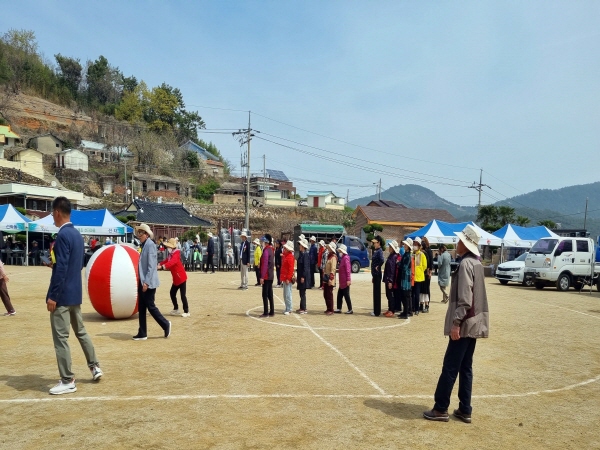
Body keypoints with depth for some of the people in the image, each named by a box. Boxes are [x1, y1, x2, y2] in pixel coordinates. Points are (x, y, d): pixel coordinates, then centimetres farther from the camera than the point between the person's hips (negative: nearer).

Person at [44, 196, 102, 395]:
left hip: (63, 295, -9)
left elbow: (61, 269, -22)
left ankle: (68, 381, 7)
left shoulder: (63, 235, -18)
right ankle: (95, 366, 28)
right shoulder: (77, 234, 10)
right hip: (75, 293, 9)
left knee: (60, 338, 0)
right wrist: (54, 264, 25)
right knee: (80, 331, 20)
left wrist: (52, 296, -18)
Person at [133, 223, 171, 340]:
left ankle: (166, 324, 15)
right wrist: (142, 282, 16)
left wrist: (146, 282, -22)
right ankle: (142, 334, 16)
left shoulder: (150, 245, -13)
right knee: (141, 308, 10)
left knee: (150, 306, -2)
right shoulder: (144, 245, 14)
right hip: (142, 282, 9)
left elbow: (151, 265, -19)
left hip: (148, 283, -9)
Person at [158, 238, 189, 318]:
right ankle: (176, 309, 30)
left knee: (183, 295, -7)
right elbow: (167, 261, 10)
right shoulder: (170, 254, 11)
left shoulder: (176, 254, -18)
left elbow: (172, 262, -34)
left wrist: (163, 266, -45)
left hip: (181, 278, -9)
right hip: (176, 279, 9)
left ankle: (186, 312, 3)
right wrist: (159, 264, -8)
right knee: (172, 293, 16)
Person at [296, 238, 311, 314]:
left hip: (304, 277, -9)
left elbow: (305, 266, -19)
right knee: (302, 293, 15)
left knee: (303, 293, -4)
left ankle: (303, 309, 2)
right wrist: (298, 276, 20)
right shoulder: (302, 254, 12)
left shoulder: (305, 254, -15)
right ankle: (302, 308, 22)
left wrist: (303, 277, -20)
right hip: (301, 276, 9)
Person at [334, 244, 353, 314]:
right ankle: (339, 309, 18)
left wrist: (348, 279, -24)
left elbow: (348, 269, -21)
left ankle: (350, 310, 5)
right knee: (339, 295, 12)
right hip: (342, 282, 10)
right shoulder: (342, 258, 14)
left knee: (346, 295, -3)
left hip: (345, 282, -10)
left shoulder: (346, 258, -15)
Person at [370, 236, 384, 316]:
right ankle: (376, 310, 23)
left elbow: (382, 260, -34)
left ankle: (377, 312, 2)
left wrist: (378, 266, -17)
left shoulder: (379, 251, -14)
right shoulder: (376, 251, 15)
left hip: (377, 274, -10)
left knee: (377, 293, -4)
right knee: (375, 293, 14)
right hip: (375, 274, 10)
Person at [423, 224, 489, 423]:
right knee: (465, 368, 13)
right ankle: (465, 410, 19)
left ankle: (440, 409, 7)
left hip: (465, 324, -9)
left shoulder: (466, 264, -16)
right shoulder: (476, 262, 13)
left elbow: (464, 299, -22)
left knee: (450, 367, -1)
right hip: (473, 323, 9)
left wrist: (456, 322, -20)